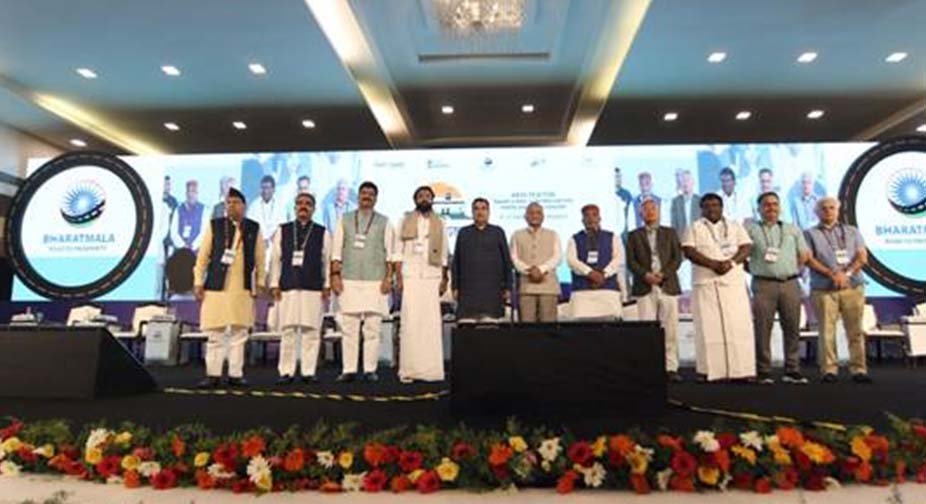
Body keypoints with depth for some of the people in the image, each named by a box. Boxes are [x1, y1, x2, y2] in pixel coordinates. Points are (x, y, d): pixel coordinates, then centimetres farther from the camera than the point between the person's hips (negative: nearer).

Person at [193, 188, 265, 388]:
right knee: (215, 333, 3)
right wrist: (198, 282, 0)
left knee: (239, 333, 5)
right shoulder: (214, 225, 5)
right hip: (217, 287, -1)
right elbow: (202, 256, 5)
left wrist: (259, 283, 6)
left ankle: (236, 374, 13)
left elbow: (259, 259, 10)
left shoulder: (254, 228, 7)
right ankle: (213, 374, 11)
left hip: (243, 289, 1)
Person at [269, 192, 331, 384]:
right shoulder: (283, 231, 11)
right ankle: (286, 371, 11)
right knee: (287, 331, 2)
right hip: (287, 287, 1)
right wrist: (274, 284, 3)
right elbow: (275, 259, 10)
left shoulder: (322, 233, 8)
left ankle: (308, 371, 10)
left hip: (313, 289, -1)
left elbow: (327, 261, 6)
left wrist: (327, 285, 0)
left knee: (311, 331, 1)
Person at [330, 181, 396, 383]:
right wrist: (335, 275, -1)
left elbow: (390, 253, 6)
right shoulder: (345, 220, 13)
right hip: (349, 281, 1)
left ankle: (370, 370, 6)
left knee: (373, 328, -1)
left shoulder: (384, 222, 10)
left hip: (375, 282, -1)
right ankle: (348, 370, 7)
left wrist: (388, 278, -3)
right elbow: (336, 250, 8)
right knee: (349, 328, 0)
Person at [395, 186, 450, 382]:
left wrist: (444, 279, 4)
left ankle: (431, 368, 3)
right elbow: (399, 251, 5)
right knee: (410, 322, -6)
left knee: (432, 323, -3)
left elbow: (444, 254, 12)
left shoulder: (439, 224, 13)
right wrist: (398, 276, -4)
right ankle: (408, 369, -2)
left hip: (432, 277, 1)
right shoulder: (406, 221, 10)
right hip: (410, 276, -1)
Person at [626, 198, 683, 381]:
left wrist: (663, 274, -8)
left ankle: (671, 368, 5)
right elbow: (631, 261, 5)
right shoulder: (634, 235, 13)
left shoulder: (670, 233, 16)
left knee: (670, 329, -1)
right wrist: (645, 274, -11)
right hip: (645, 288, -1)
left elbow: (677, 258, 8)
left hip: (668, 286, 1)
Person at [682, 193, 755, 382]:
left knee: (739, 325, -3)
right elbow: (689, 251, -4)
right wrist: (713, 264, -15)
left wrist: (730, 262, -13)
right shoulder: (695, 228, 9)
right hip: (705, 283, -2)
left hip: (734, 282, 2)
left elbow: (745, 248, 5)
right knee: (708, 326, -6)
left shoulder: (735, 226, 17)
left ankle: (741, 370, 1)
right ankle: (709, 371, -3)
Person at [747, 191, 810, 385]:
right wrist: (755, 268, 2)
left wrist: (791, 270, 9)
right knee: (762, 329, -3)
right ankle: (763, 372, 2)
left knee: (792, 328, 3)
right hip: (764, 284, -3)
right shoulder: (751, 229, 7)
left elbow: (804, 254, 18)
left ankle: (792, 371, 11)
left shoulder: (792, 229, 17)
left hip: (790, 283, 3)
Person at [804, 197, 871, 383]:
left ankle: (859, 370, 4)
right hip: (823, 289, -2)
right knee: (827, 331, -3)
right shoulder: (810, 233, 12)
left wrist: (846, 273, -10)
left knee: (855, 330, 0)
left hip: (853, 287, 2)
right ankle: (829, 370, 1)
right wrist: (832, 274, -12)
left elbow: (862, 256, 7)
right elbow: (809, 259, -1)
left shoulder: (852, 231, 19)